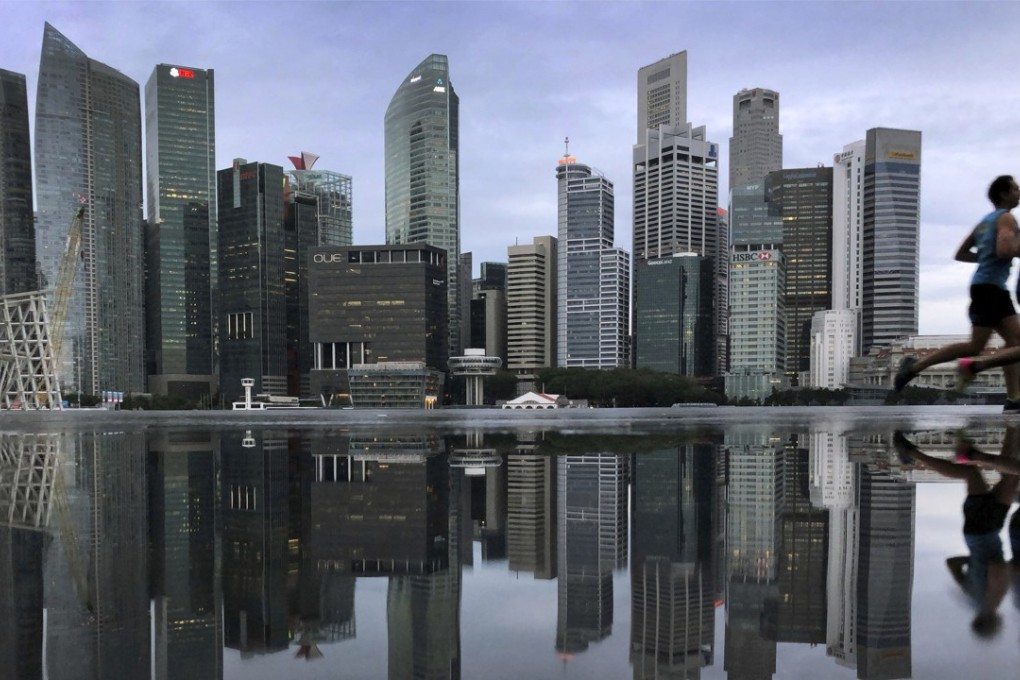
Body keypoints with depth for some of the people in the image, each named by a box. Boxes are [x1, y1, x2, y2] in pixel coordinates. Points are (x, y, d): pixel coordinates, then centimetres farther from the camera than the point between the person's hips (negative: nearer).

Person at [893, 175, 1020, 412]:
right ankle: (915, 366, -7)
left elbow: (960, 254, 22)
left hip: (995, 289, 10)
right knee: (975, 346, -10)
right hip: (988, 287, -10)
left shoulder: (985, 221, 21)